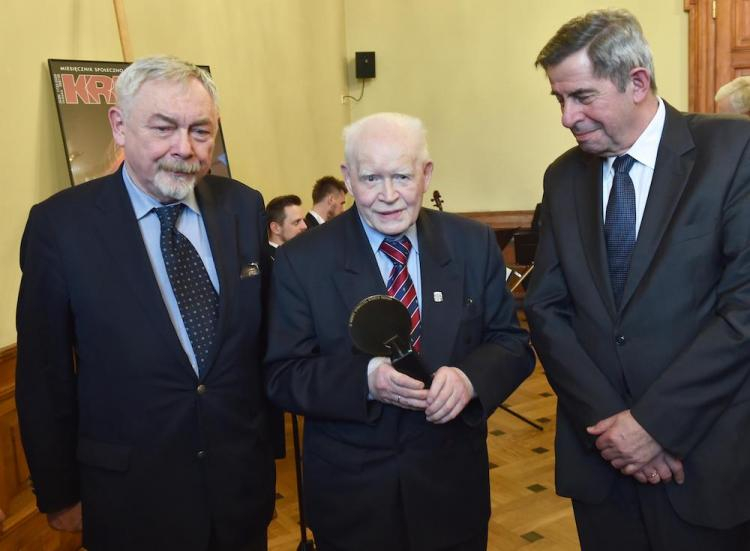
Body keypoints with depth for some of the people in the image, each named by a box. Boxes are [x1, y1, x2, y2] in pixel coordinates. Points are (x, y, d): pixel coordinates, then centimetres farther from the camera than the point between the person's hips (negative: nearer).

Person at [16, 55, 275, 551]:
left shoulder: (245, 207, -4)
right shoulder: (60, 224, -13)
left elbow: (265, 334, 5)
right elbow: (44, 375, -6)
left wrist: (269, 443, 9)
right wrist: (60, 493, 0)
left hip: (243, 481, 3)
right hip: (131, 494, -3)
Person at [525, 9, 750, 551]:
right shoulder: (564, 177, 5)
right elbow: (547, 308, 2)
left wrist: (654, 420, -15)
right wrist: (606, 420, -8)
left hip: (705, 455, -3)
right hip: (600, 452, 4)